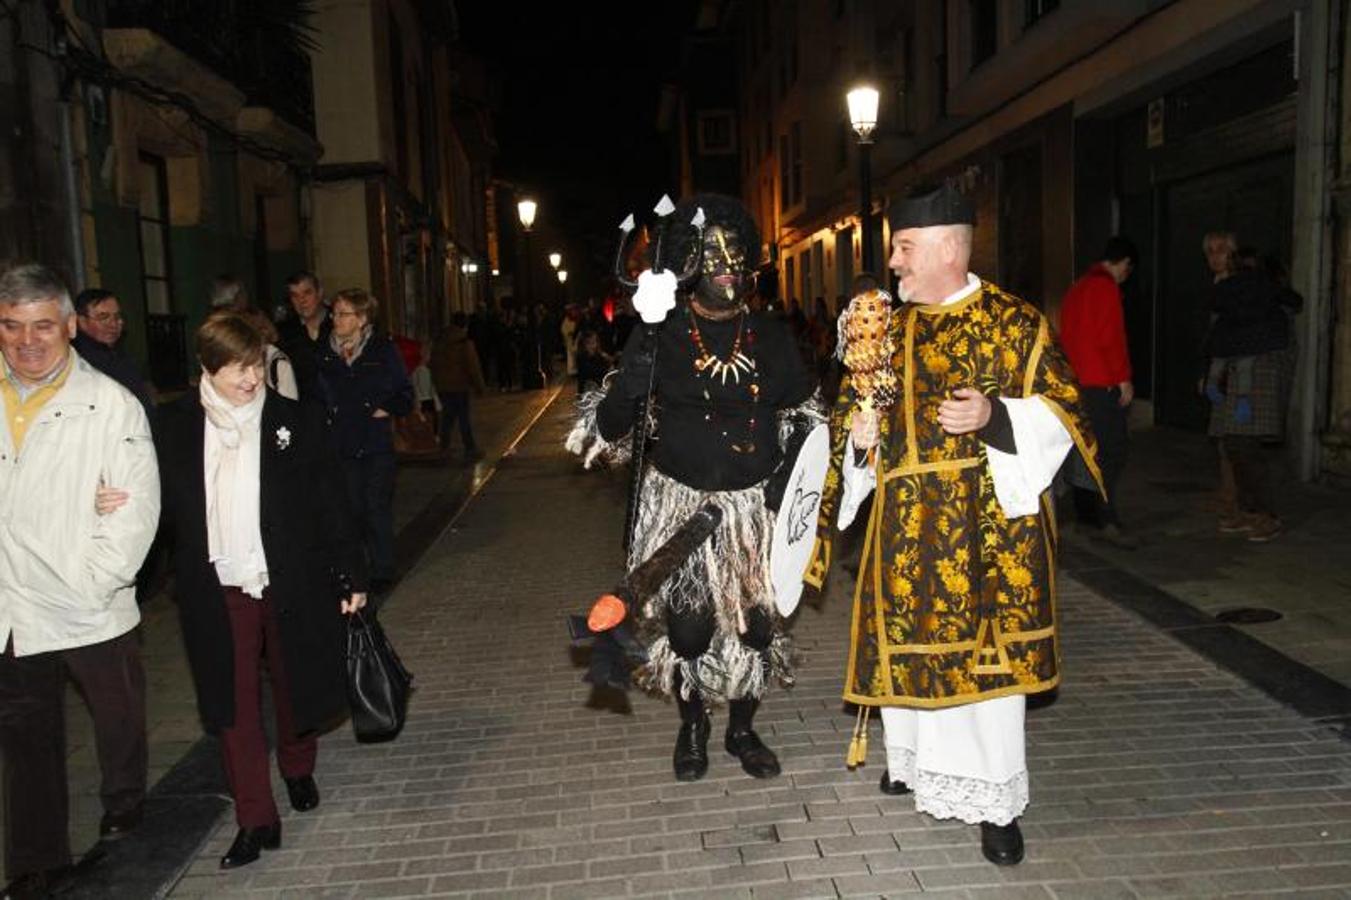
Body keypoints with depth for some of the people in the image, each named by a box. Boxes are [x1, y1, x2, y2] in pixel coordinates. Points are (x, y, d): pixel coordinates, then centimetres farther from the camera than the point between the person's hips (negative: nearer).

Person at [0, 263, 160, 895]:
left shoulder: (112, 405, -9)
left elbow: (137, 508, -11)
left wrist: (94, 582, -16)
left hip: (93, 612, -3)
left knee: (118, 720, 16)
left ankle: (124, 807, 42)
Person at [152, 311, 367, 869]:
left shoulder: (296, 421, -5)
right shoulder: (175, 427, -1)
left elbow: (331, 504, -2)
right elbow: (166, 506, 5)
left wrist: (350, 576, -3)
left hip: (291, 584, -1)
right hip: (217, 590, 1)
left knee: (294, 686, 15)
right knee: (234, 706, 6)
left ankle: (298, 770, 42)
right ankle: (256, 820, 18)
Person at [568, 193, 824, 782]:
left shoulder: (769, 337, 3)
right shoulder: (660, 337, -4)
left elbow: (803, 417, 12)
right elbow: (610, 425, -5)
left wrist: (788, 475, -3)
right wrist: (632, 386, -24)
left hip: (755, 502, 2)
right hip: (680, 501, -2)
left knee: (756, 618, 7)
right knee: (687, 619, 3)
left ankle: (743, 729, 31)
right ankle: (692, 727, 30)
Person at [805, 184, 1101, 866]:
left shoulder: (1014, 323, -3)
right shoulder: (889, 329, 11)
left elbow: (1059, 412, -4)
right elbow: (855, 410, 18)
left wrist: (993, 414, -21)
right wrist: (860, 432, -4)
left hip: (988, 520, -4)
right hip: (908, 523, 4)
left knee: (986, 650, -1)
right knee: (910, 643, 11)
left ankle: (996, 802, 15)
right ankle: (918, 764, 34)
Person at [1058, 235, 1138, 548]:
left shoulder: (1076, 288, 18)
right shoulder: (1106, 288, -10)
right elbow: (1111, 337, -17)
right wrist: (1124, 378, -12)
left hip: (1076, 381, 10)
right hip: (1102, 382, -9)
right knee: (1112, 450, -10)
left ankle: (1086, 514, 18)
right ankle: (1106, 520, -14)